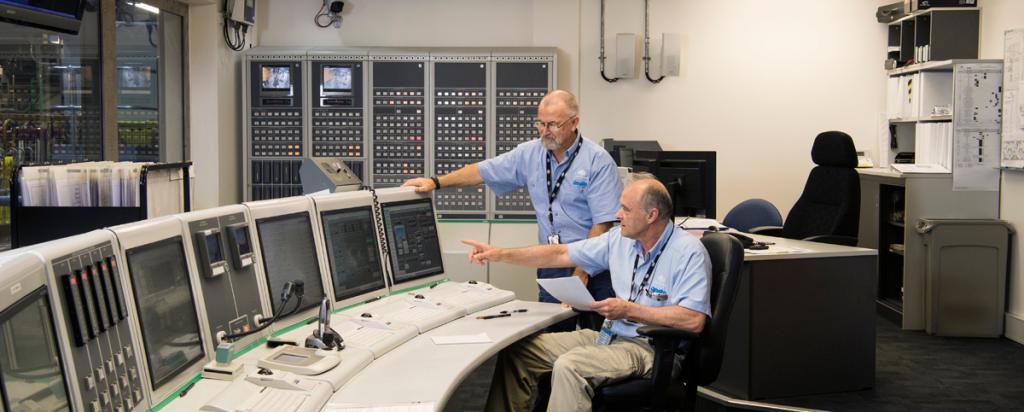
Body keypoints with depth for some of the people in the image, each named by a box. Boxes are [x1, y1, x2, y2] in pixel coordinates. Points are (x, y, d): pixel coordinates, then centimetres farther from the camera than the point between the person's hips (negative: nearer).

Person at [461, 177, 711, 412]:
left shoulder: (689, 253, -14)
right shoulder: (620, 238, 7)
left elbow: (694, 321, -23)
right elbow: (560, 254, 12)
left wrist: (629, 310, -20)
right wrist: (502, 255, 6)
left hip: (648, 346, -7)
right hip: (609, 334, 8)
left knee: (569, 366, -33)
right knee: (516, 351, -3)